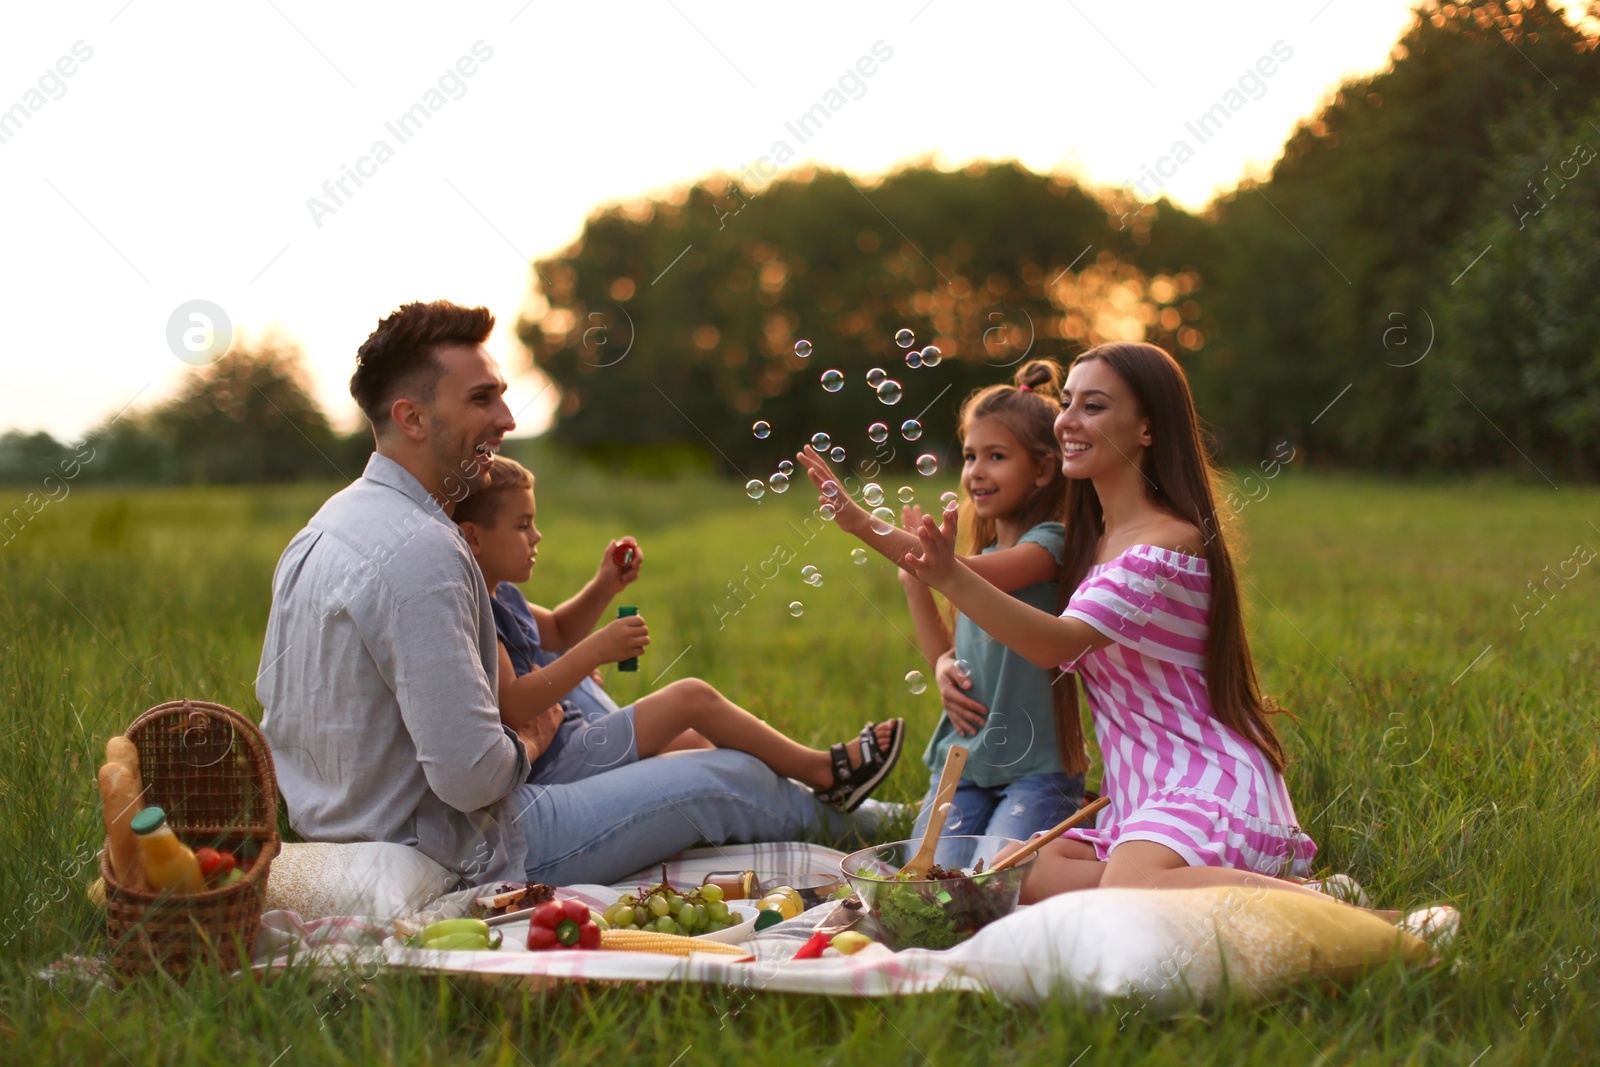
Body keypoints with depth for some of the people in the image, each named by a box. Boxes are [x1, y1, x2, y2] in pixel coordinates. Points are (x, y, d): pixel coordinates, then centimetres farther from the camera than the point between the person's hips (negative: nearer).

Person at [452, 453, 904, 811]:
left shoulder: (500, 597, 13)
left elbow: (558, 632, 32)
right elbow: (512, 706, -32)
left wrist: (605, 585, 15)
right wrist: (596, 650, -30)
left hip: (563, 739, 11)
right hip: (550, 765, -11)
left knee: (697, 742, 16)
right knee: (692, 697, -10)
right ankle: (824, 770, 1)